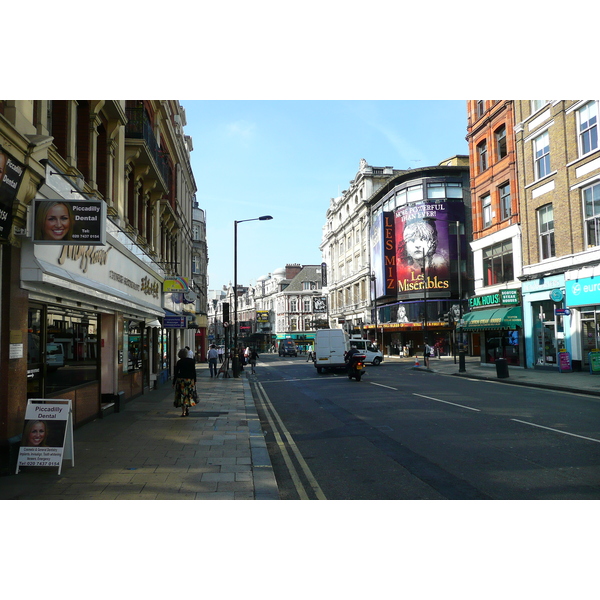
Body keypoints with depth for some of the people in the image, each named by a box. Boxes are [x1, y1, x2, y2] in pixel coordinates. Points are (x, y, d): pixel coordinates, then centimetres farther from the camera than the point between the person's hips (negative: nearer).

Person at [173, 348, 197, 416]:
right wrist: (194, 381, 9)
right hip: (190, 379, 2)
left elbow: (176, 373, -5)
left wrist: (174, 382, 2)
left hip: (181, 380, -2)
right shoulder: (192, 361, -1)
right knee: (189, 395, 17)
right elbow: (194, 371, 2)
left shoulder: (179, 362, -6)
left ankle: (183, 412, 0)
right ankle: (187, 409, 16)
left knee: (182, 395, 3)